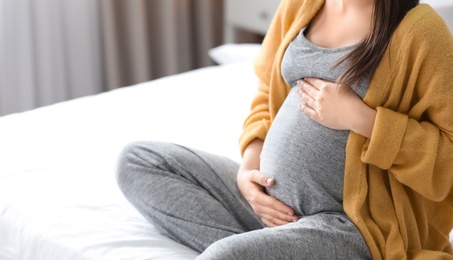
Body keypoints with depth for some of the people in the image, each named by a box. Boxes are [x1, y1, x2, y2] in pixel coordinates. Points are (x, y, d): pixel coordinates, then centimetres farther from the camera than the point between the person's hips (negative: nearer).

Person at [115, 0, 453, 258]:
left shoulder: (419, 28, -14)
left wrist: (358, 117, -21)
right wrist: (249, 168, 0)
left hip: (347, 223, -9)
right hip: (269, 196, 9)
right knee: (138, 161, -1)